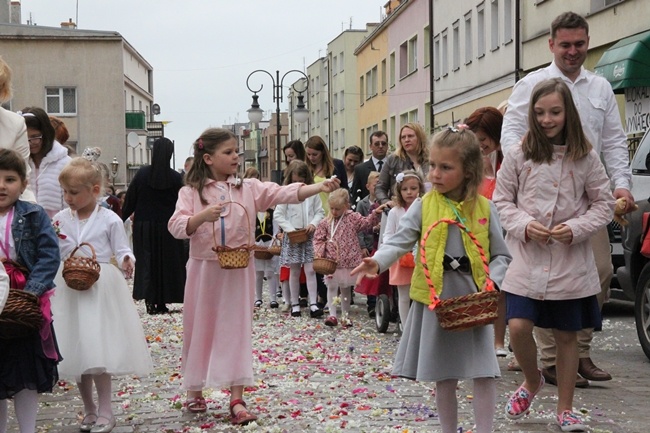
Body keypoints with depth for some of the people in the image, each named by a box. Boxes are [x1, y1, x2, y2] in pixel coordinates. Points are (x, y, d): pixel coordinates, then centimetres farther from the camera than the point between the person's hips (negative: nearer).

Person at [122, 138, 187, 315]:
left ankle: (150, 301, 1)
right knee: (166, 262, 9)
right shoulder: (175, 178, -10)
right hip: (167, 227, -1)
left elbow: (130, 199, -1)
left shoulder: (142, 174, -7)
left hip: (144, 226, 1)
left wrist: (123, 218, 12)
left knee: (146, 262, 7)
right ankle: (162, 302, 10)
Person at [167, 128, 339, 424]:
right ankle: (195, 391, 27)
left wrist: (319, 187, -23)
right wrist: (203, 216, -29)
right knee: (200, 330, 10)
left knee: (236, 330, 0)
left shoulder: (249, 189, 1)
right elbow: (177, 227, -13)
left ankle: (237, 400, 1)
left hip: (238, 271, 1)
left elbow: (284, 193, -10)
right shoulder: (191, 192, -3)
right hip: (204, 270, -1)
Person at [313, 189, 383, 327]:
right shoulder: (325, 223, 1)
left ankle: (345, 315, 21)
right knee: (332, 287, -1)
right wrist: (319, 251, -12)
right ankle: (332, 315, 0)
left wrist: (375, 214, -20)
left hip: (348, 261, 0)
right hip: (331, 261, 0)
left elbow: (366, 223, -6)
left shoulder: (353, 218, -1)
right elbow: (319, 239, 4)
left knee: (346, 288, 12)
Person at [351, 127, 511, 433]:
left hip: (473, 300, 0)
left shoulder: (484, 208, 1)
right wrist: (378, 262, -27)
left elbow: (500, 255, 5)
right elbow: (400, 241, -8)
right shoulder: (423, 206, -1)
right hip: (435, 298, 0)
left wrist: (492, 281, -13)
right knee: (444, 376, 9)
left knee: (484, 374, -3)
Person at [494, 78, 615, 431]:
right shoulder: (518, 156, 0)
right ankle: (532, 380, 21)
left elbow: (603, 204, 2)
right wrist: (524, 225, -13)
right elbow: (501, 201, 4)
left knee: (566, 335, 7)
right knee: (518, 326, -10)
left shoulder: (585, 158, -1)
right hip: (527, 259, 0)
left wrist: (576, 228, -13)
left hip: (570, 262, 0)